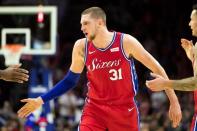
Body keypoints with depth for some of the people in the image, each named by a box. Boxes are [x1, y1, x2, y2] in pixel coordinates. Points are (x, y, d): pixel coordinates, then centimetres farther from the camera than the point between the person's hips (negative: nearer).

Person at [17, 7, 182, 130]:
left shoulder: (126, 42, -13)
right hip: (95, 109, 1)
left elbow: (156, 68, -5)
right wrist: (40, 101, 5)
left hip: (125, 109, -1)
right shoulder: (81, 47, -5)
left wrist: (174, 101, -7)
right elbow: (70, 80, 10)